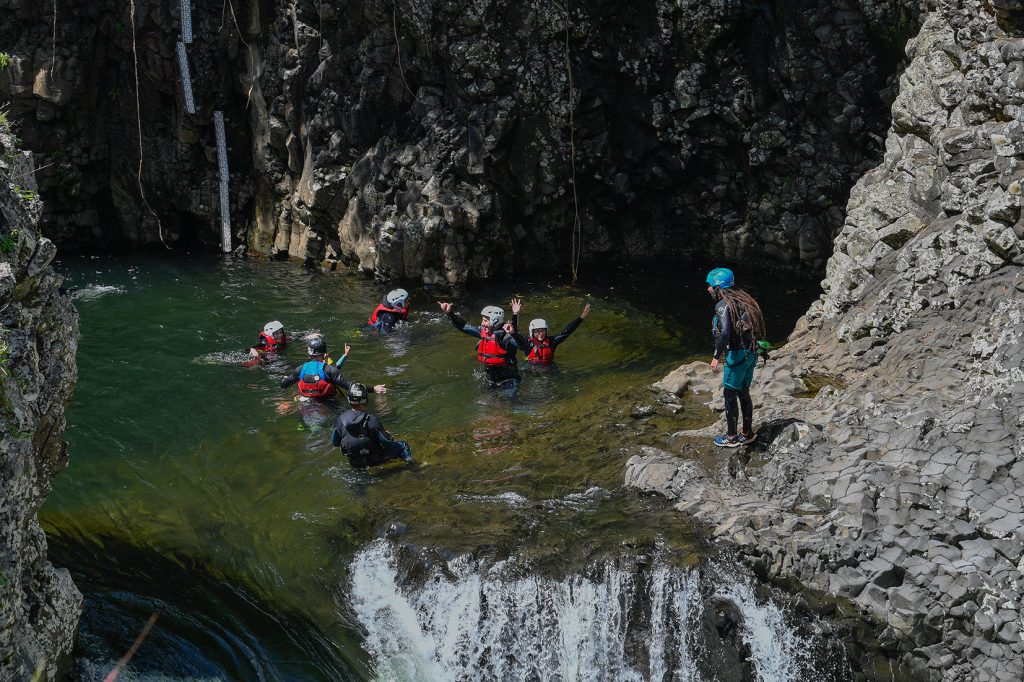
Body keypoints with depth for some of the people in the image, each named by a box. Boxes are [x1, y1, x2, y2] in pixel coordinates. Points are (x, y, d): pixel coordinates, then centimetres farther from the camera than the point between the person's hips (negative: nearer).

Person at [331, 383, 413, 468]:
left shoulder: (341, 419, -17)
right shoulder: (371, 420, -29)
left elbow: (334, 443, -2)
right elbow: (387, 442, -19)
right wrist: (390, 437, 5)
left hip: (354, 464, 5)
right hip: (373, 462, -5)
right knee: (403, 445, 14)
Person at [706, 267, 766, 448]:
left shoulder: (723, 305, -15)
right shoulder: (741, 299, 12)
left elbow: (725, 332, -29)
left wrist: (716, 356, -24)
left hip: (736, 353, -8)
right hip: (751, 352, 8)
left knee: (730, 394, 3)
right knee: (743, 393, 18)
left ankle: (731, 437, 11)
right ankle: (747, 433, 25)